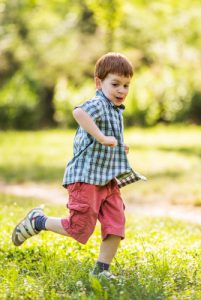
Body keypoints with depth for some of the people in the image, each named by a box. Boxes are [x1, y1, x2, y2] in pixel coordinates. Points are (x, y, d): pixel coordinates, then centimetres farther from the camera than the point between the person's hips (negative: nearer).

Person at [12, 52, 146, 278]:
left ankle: (101, 271, 10)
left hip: (107, 181, 9)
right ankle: (36, 221, 19)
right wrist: (102, 138, -37)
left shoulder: (116, 110, 17)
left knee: (116, 226, 0)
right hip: (86, 177, -9)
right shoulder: (98, 105, -15)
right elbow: (79, 112, -40)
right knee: (79, 228, -3)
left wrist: (117, 148, 21)